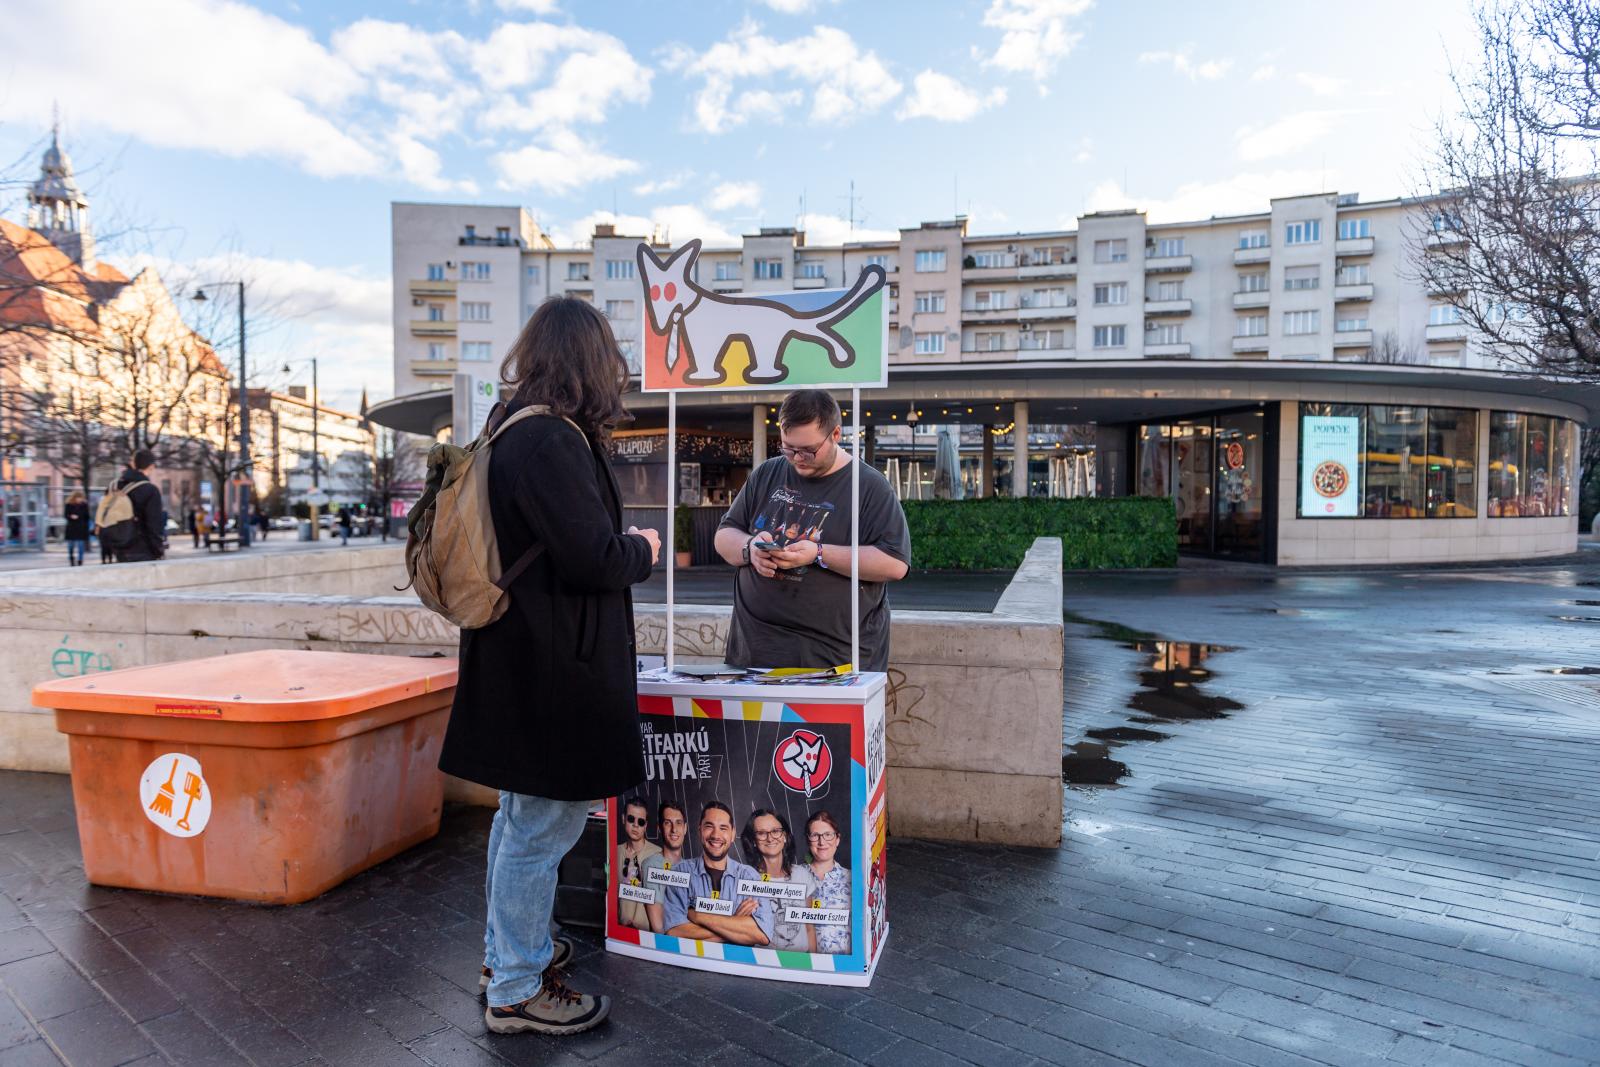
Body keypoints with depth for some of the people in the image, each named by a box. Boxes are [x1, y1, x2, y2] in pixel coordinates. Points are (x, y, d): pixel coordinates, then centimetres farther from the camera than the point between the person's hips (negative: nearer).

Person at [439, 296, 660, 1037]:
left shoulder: (514, 430, 10)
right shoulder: (550, 442, -21)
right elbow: (594, 558, -23)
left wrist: (621, 544, 15)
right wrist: (643, 549, -4)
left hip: (522, 660, 11)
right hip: (552, 669, -11)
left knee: (522, 814, 22)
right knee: (542, 828, 3)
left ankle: (507, 950, 40)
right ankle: (517, 992, 19)